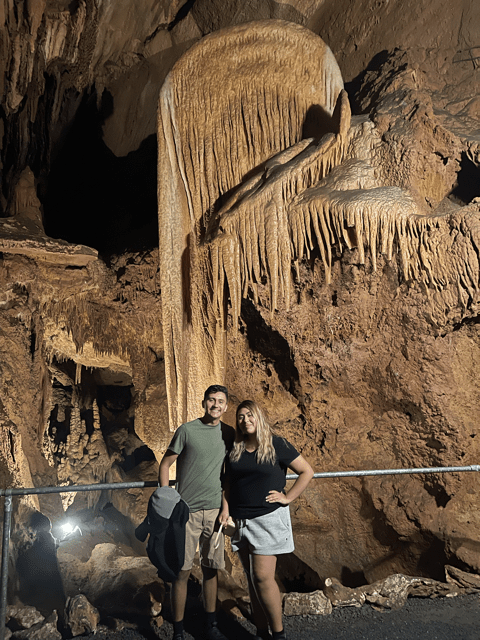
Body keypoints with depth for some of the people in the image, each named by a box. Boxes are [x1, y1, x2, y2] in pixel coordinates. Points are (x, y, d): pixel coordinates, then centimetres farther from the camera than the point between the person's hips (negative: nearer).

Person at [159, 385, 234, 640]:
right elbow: (165, 464, -2)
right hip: (187, 511, -3)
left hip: (214, 510, 3)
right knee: (182, 571, 1)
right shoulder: (187, 430, -6)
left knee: (211, 568, 13)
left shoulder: (229, 433, 5)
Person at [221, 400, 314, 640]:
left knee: (263, 577, -7)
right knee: (252, 579, 11)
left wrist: (287, 498, -7)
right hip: (242, 521, 5)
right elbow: (228, 482, 18)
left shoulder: (276, 445, -7)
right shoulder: (234, 449, 6)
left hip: (268, 519, -5)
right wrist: (225, 506, 4)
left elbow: (307, 471, -2)